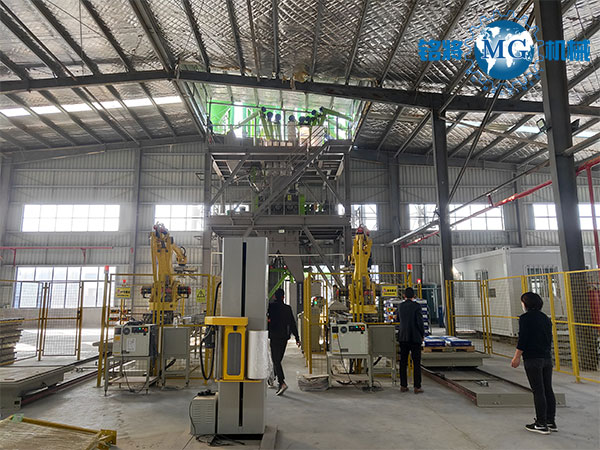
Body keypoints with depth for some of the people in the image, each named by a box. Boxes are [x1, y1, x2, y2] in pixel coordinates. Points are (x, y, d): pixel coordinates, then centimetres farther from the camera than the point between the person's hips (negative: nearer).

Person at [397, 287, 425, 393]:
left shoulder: (400, 306, 5)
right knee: (416, 363, 1)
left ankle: (403, 386, 11)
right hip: (415, 337, -4)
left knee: (403, 362, 8)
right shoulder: (416, 306, -9)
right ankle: (417, 387, 1)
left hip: (403, 337, 4)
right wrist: (422, 335, 0)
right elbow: (420, 322, -12)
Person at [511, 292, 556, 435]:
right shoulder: (546, 318, 11)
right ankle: (551, 421, 21)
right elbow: (550, 338, 16)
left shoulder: (525, 318, -11)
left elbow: (522, 340, -15)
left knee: (538, 391, -2)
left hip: (532, 359, -7)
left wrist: (517, 357, -8)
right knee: (548, 389, 13)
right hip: (547, 358, 7)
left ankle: (541, 424, 4)